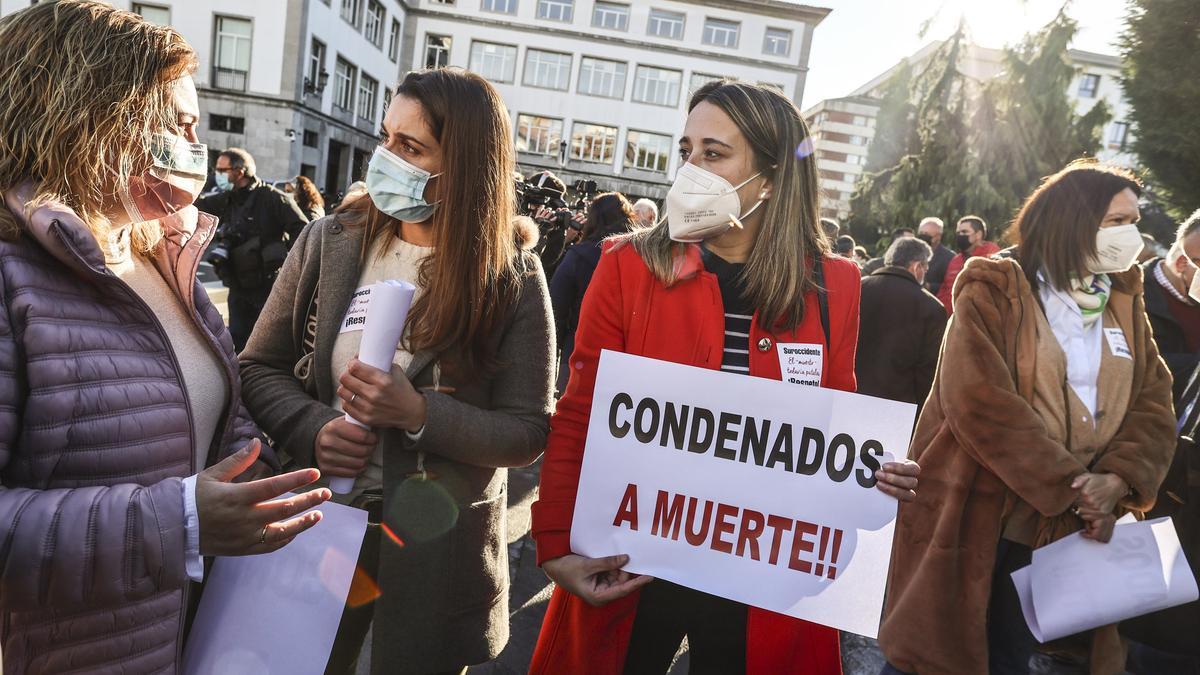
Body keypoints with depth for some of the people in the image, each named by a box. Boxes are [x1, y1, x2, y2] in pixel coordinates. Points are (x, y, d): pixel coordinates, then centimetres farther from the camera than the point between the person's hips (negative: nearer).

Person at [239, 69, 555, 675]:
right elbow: (259, 368, 3)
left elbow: (527, 431, -11)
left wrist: (420, 414, -24)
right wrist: (312, 430, -16)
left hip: (436, 546, -2)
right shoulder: (329, 242, -3)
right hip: (317, 521, 3)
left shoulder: (511, 275, -10)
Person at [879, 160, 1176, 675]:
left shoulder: (1125, 304, 10)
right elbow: (980, 404, -21)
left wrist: (1118, 480, -14)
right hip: (972, 520, -6)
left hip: (1060, 532, 6)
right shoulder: (994, 292, -10)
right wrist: (1069, 488, -18)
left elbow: (1153, 404, 5)